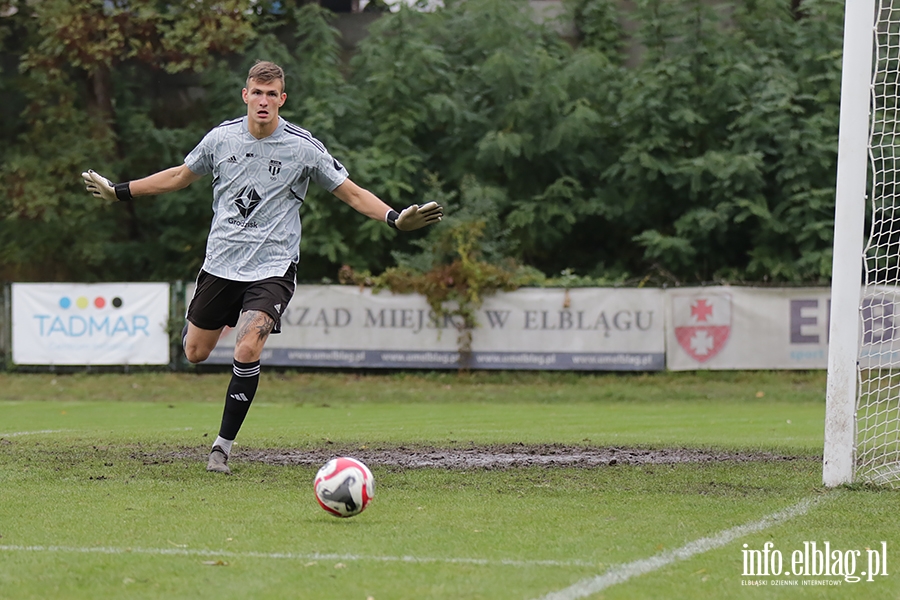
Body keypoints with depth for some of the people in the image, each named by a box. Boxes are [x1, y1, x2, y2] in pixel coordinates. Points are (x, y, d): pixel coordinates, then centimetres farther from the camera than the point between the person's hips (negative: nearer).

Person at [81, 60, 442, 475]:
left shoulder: (303, 147, -8)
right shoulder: (221, 138, 0)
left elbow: (352, 193, -1)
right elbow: (180, 176, 17)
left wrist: (395, 219, -16)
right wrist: (118, 192, 19)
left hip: (272, 268, -3)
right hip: (220, 264, 3)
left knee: (247, 352, -21)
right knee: (195, 354, 9)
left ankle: (222, 446, -7)